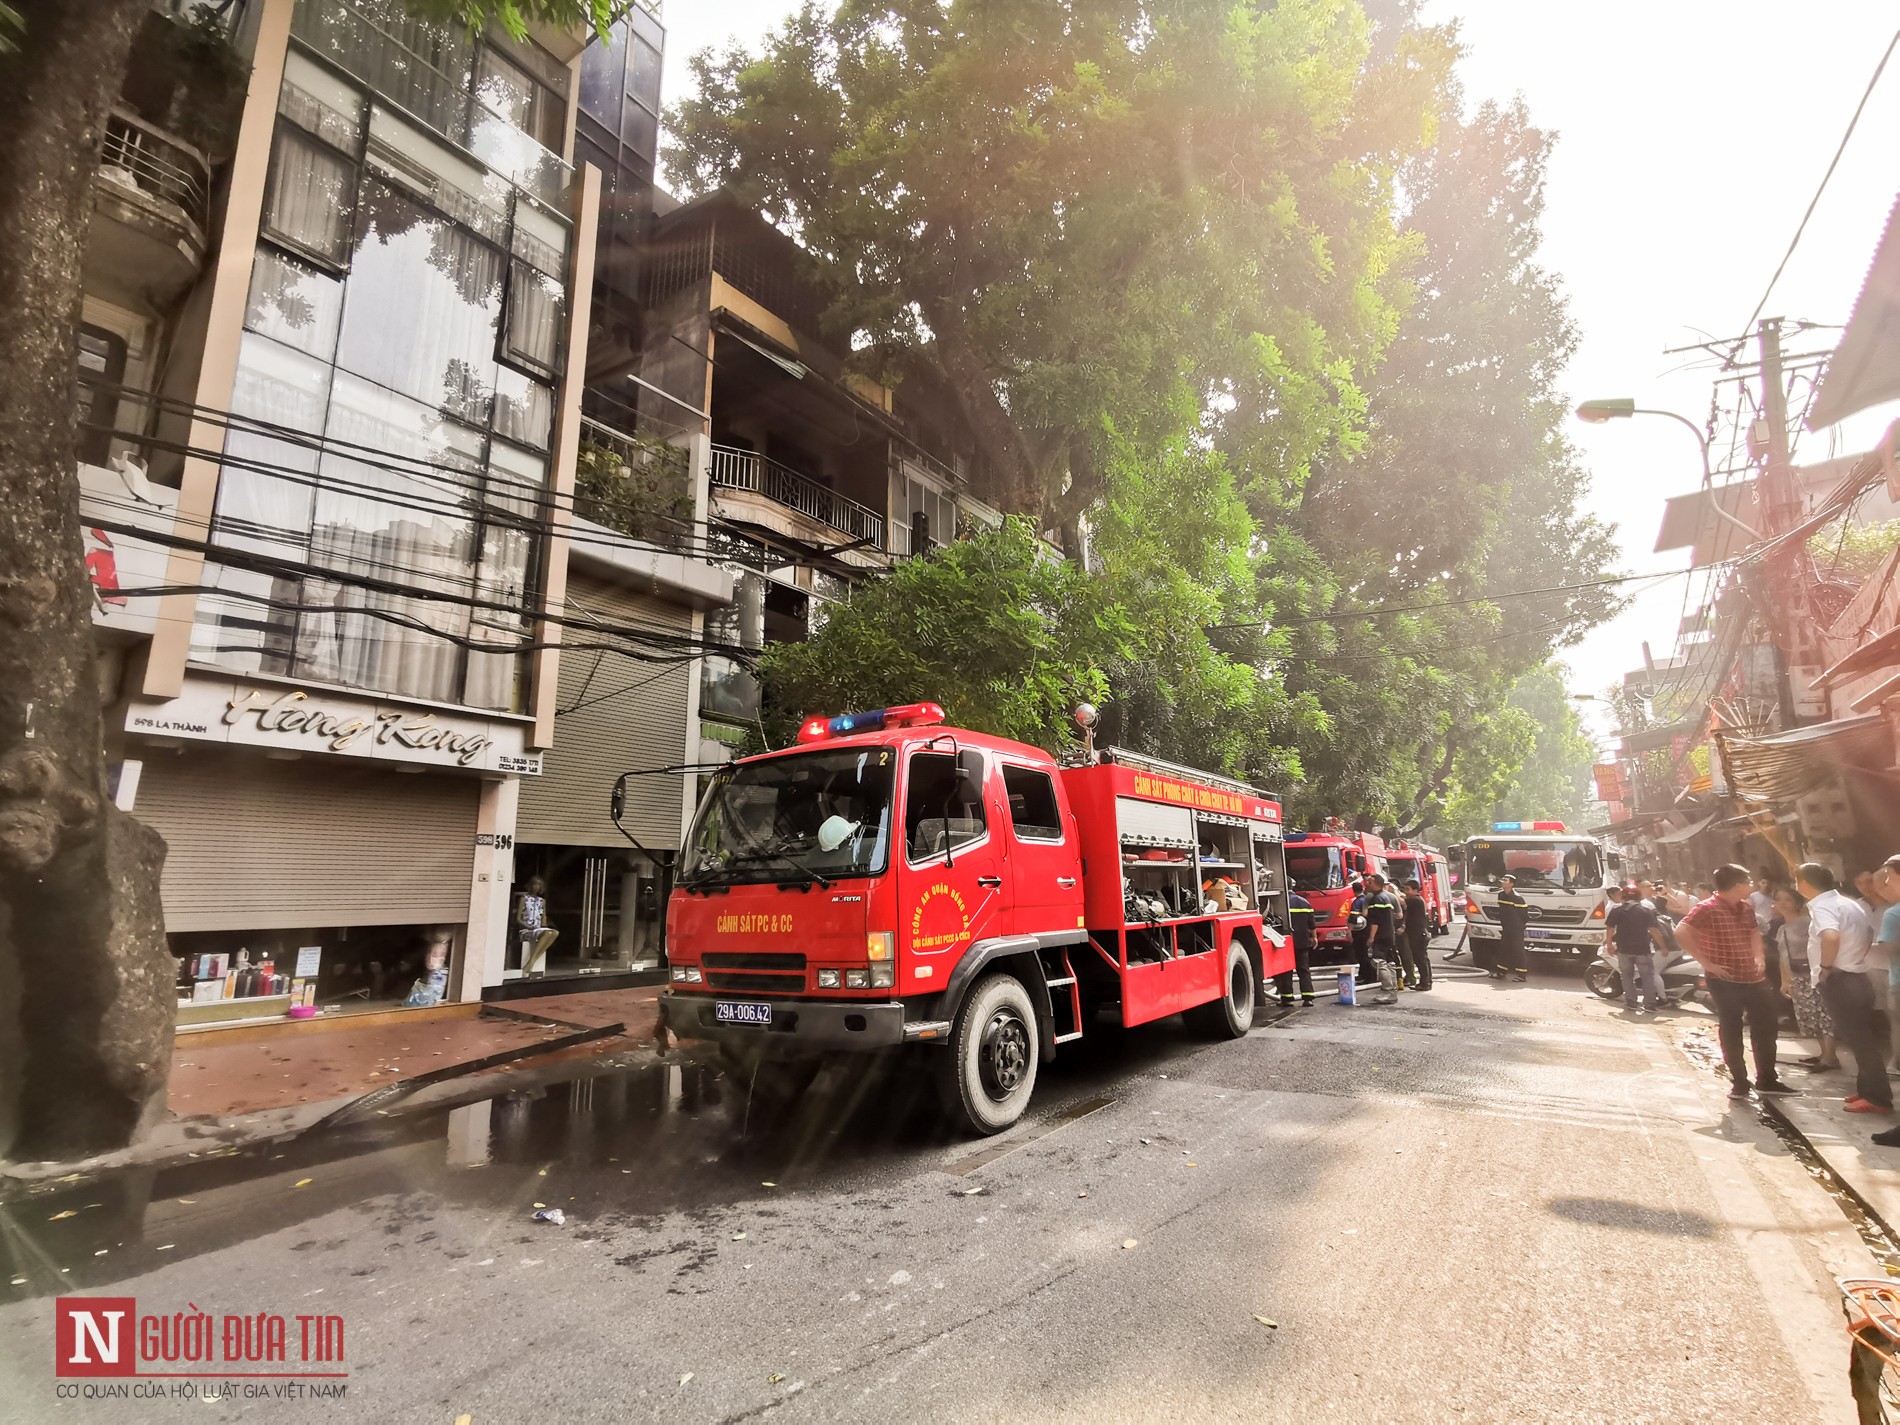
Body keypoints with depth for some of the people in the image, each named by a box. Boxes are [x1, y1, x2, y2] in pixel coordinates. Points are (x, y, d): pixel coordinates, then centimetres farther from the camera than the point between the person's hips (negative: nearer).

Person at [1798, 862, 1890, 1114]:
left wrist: (1826, 966, -23)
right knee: (1863, 1038, 17)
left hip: (1841, 981, -10)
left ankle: (1877, 1098, 5)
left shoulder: (1822, 907, -18)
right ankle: (1868, 1090, 25)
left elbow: (1831, 936, -38)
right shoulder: (1848, 903, 13)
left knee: (1857, 1039, -1)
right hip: (1858, 977, 10)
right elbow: (1869, 936, 24)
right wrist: (1853, 959, 17)